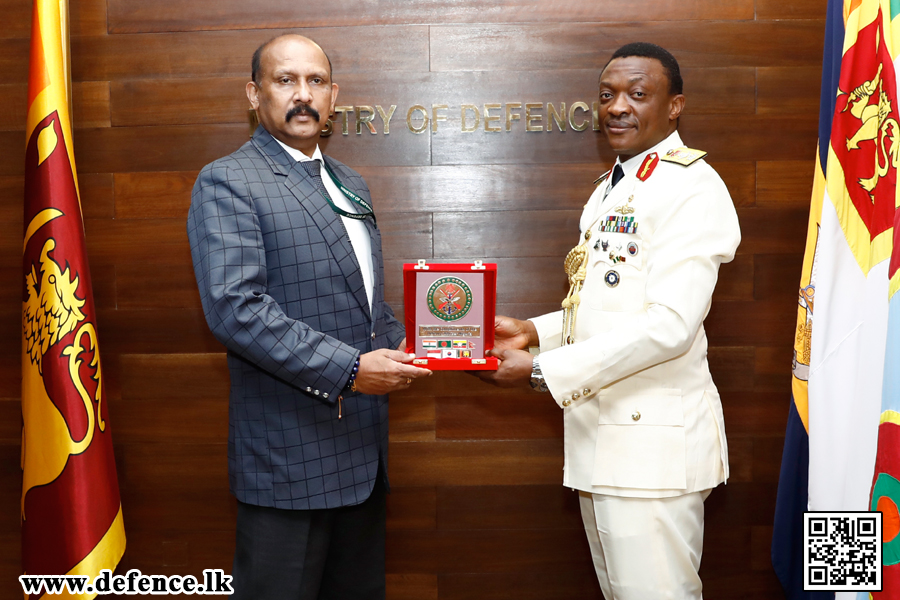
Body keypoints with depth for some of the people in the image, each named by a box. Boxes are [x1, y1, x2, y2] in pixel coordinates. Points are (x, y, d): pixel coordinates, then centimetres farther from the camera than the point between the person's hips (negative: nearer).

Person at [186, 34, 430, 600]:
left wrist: (398, 348, 2)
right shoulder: (226, 183, -9)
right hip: (290, 456, -7)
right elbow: (235, 308, -21)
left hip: (364, 448, 7)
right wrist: (348, 370, -24)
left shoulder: (351, 184, 15)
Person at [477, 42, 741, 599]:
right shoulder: (609, 189, 17)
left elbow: (669, 324, -22)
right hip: (600, 432, 9)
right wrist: (534, 332, 5)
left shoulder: (691, 187, -12)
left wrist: (540, 369, -19)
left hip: (654, 441, -9)